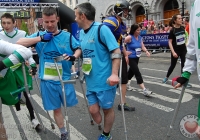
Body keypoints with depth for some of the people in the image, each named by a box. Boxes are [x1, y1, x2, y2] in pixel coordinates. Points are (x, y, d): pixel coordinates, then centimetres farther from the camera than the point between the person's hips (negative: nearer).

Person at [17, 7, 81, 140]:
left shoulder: (67, 36, -3)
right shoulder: (39, 35, -1)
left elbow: (79, 48, 0)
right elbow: (19, 43, -8)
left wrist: (74, 56, -23)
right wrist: (41, 38, -18)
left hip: (64, 78, 0)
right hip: (47, 81, 1)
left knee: (70, 103, 14)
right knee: (56, 109, 12)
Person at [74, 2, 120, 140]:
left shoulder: (102, 29, -14)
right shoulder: (81, 33, 9)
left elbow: (116, 51, -18)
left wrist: (114, 74, -25)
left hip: (104, 80, -6)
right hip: (90, 81, 7)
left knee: (107, 109, 12)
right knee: (93, 110, 12)